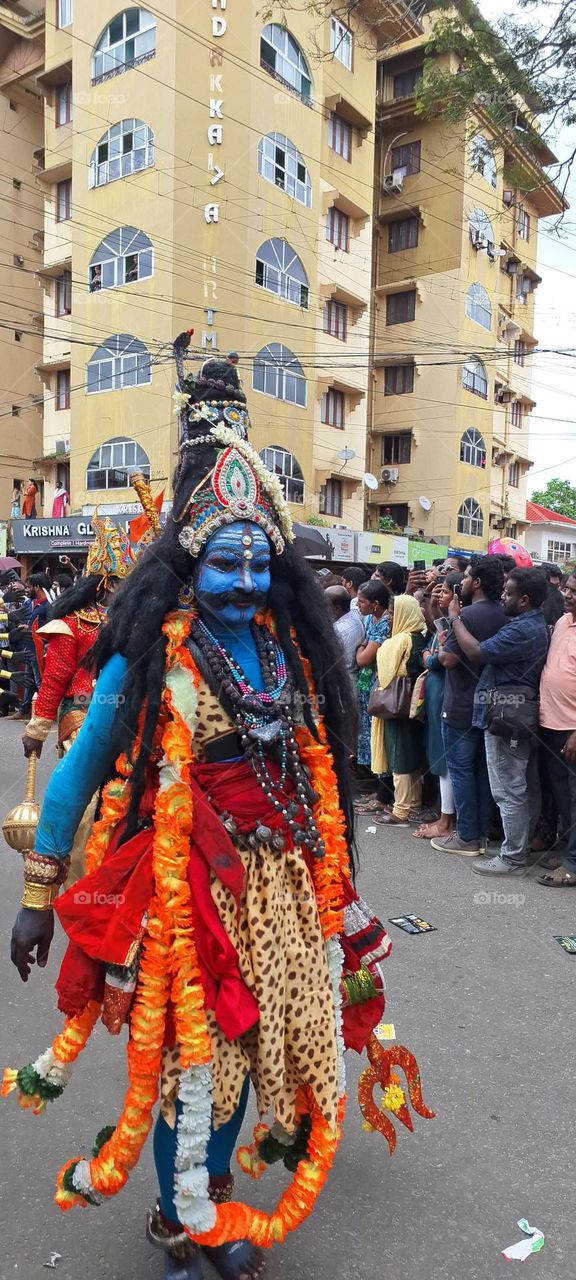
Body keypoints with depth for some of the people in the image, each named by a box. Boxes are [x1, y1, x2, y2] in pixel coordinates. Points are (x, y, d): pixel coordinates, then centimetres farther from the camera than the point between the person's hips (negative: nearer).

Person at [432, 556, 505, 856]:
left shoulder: (468, 614, -19)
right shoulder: (502, 615, 6)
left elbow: (449, 660, -21)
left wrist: (441, 649, 1)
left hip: (461, 707, -8)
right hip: (489, 705, 8)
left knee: (461, 770, 1)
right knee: (482, 769, 14)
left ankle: (467, 837, 7)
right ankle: (483, 832, 22)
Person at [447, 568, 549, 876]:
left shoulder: (521, 630, -21)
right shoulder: (537, 625, 12)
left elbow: (476, 653, -24)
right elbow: (498, 654, 12)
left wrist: (454, 617, -12)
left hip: (506, 718, -10)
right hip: (525, 715, 10)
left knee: (509, 791, -3)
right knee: (526, 787, 16)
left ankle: (512, 858, 4)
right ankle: (523, 844, 27)